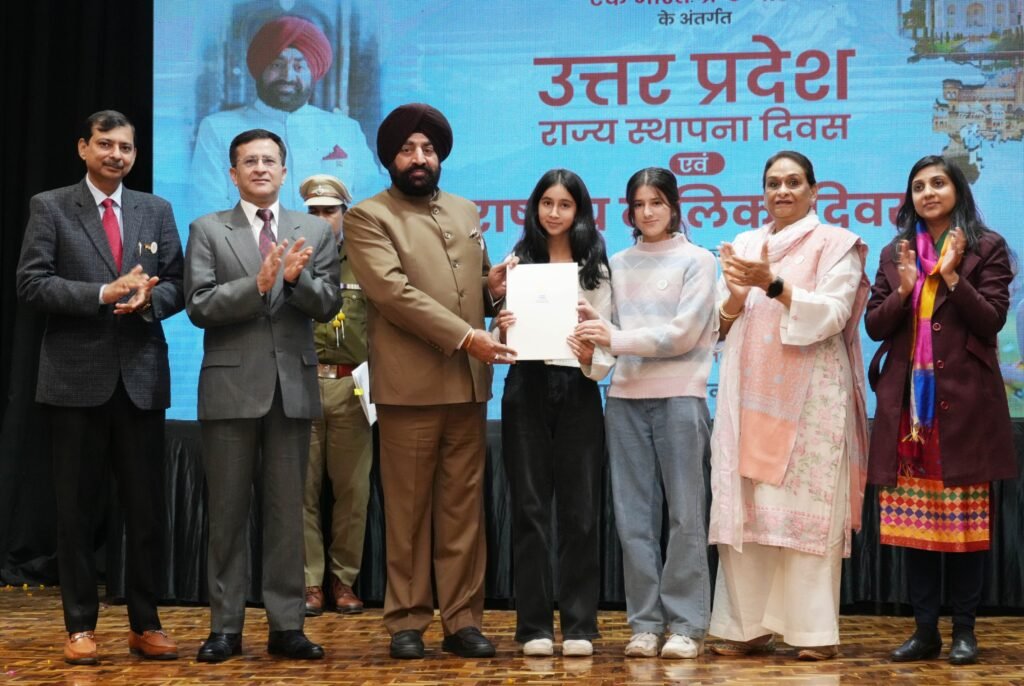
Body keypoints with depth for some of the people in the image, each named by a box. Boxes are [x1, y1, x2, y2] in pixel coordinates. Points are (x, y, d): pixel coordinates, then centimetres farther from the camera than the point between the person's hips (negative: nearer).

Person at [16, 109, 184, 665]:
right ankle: (80, 626, 12)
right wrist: (104, 293, -17)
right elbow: (30, 283, -7)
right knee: (77, 508, 3)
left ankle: (145, 625, 14)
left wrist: (149, 299, -13)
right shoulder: (50, 207, 3)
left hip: (142, 376, 3)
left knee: (146, 507, 5)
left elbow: (177, 285, 9)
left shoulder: (156, 211, 12)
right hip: (77, 376, -2)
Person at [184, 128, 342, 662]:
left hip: (293, 385, 1)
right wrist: (256, 284, -19)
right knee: (228, 512, 4)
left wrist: (296, 278, -19)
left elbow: (328, 305, 1)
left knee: (287, 511, 5)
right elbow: (199, 307, -6)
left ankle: (286, 627, 10)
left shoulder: (316, 232, 9)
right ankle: (225, 627, 11)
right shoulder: (207, 230, 5)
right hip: (231, 385, -1)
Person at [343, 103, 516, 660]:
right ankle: (407, 622, 8)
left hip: (468, 383, 5)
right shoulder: (368, 217, -1)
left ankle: (462, 619, 11)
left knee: (463, 509, 6)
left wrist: (492, 287, 0)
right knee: (408, 511, 1)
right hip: (409, 385, -5)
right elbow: (393, 291, -14)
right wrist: (465, 336, -20)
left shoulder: (466, 213, 17)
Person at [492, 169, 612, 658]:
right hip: (526, 389, 1)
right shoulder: (517, 261, 8)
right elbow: (501, 342, 6)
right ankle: (534, 625, 8)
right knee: (530, 507, 3)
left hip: (577, 389, 0)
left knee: (579, 509, 1)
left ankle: (578, 625, 8)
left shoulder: (595, 267, 6)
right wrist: (500, 331, -16)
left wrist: (594, 357, -21)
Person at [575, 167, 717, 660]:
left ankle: (686, 625, 3)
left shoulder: (696, 260, 2)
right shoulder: (617, 265, 14)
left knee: (684, 512, -1)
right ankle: (644, 622, 9)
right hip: (625, 397, 4)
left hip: (679, 396, -4)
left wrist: (617, 339, -15)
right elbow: (613, 334, 13)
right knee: (633, 514, 3)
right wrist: (592, 326, -8)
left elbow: (683, 334, -8)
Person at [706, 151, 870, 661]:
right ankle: (748, 625, 5)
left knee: (807, 509, -6)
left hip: (810, 394, -4)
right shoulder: (743, 245, 18)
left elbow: (832, 314, -9)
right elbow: (720, 324, 14)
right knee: (744, 508, 0)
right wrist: (735, 297, -8)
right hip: (749, 393, 4)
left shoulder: (836, 244, 4)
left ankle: (815, 630, -3)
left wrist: (773, 285, -20)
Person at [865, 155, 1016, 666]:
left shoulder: (986, 248, 3)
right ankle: (925, 628, 10)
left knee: (965, 519, 0)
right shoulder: (895, 253, 14)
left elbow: (991, 321, -6)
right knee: (914, 520, 3)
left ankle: (964, 629, 8)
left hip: (963, 400, -3)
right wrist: (903, 289, -9)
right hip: (907, 402, 3)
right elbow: (874, 326, 8)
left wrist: (952, 276, -16)